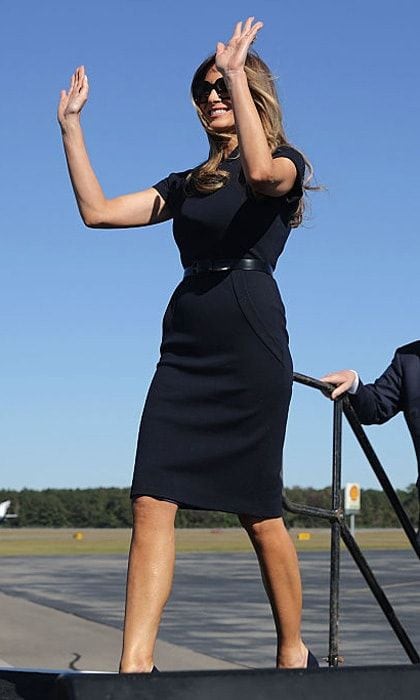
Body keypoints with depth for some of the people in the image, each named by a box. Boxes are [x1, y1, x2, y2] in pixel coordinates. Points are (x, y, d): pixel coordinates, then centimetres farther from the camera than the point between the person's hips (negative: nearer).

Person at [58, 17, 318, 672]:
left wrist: (237, 74, -19)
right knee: (152, 502, -10)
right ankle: (135, 665, -15)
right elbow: (98, 210, 16)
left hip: (251, 347, -5)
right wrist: (70, 124, 13)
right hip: (185, 348, 5)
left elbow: (261, 173, -21)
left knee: (259, 513, -1)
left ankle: (295, 653, 15)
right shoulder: (189, 184, 22)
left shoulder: (287, 163, 6)